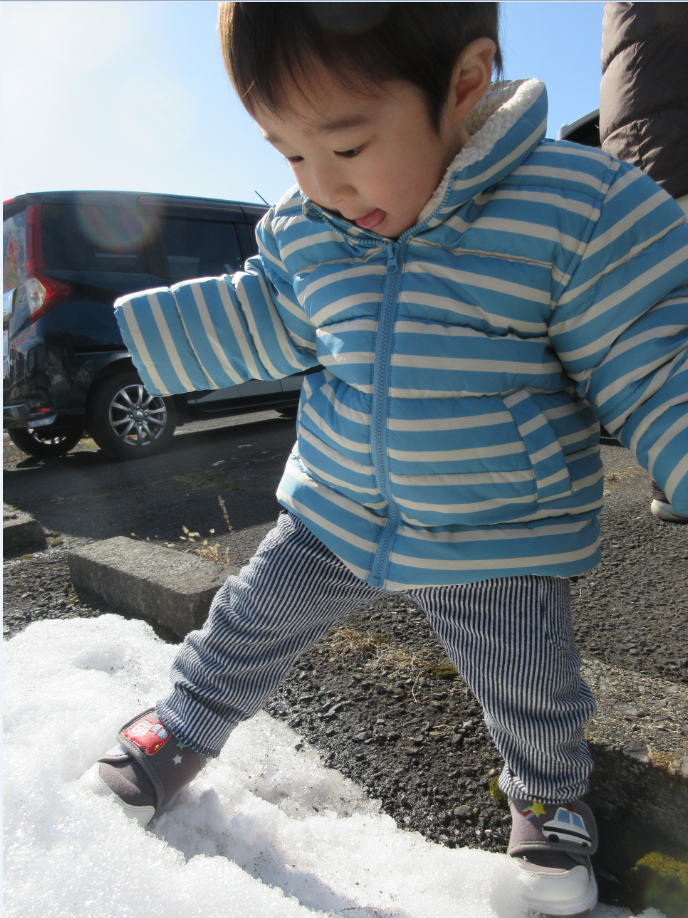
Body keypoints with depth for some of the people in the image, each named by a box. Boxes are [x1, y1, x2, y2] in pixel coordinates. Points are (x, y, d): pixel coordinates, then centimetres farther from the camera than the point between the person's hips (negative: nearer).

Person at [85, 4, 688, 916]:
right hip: (336, 511, 4)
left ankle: (549, 795, 50)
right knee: (251, 620, 16)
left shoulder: (580, 209, -19)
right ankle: (184, 729, 46)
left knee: (530, 695, 14)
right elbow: (270, 319, 10)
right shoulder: (300, 227, -5)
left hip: (502, 535, -2)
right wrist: (152, 327, 8)